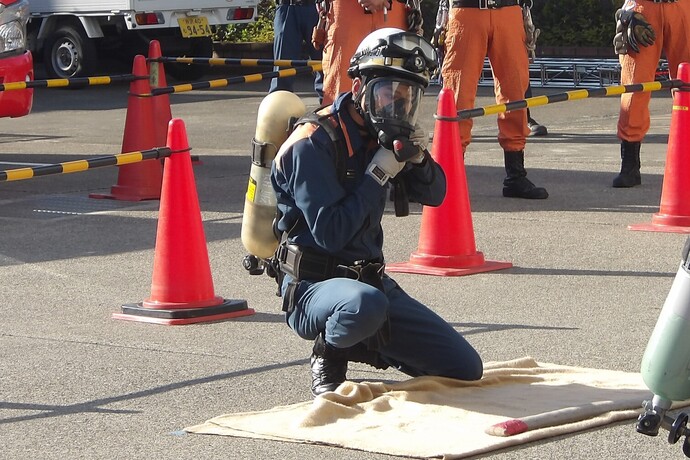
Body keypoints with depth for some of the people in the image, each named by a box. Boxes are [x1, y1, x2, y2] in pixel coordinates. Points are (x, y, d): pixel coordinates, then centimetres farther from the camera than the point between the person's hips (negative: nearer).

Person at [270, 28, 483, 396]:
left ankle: (366, 348, 18)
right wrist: (380, 173, -22)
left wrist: (418, 159, -8)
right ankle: (328, 358, -9)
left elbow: (434, 195, 13)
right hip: (312, 288, -7)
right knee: (365, 304, -43)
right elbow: (330, 233, -23)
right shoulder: (314, 143, -17)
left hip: (371, 280, 7)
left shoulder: (382, 135, 6)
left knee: (466, 369, 0)